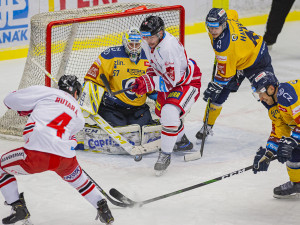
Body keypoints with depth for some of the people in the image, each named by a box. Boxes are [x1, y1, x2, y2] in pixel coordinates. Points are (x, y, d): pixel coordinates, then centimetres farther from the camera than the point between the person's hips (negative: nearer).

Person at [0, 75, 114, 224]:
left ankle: (19, 209, 13)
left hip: (36, 155, -4)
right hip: (65, 158, 4)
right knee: (78, 179, 37)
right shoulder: (78, 115, 25)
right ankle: (103, 208, 33)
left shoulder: (45, 92, 12)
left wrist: (25, 109, 32)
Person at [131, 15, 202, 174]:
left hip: (188, 81, -10)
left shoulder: (169, 47, -36)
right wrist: (145, 80, -5)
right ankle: (180, 139, 52)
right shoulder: (147, 43, -9)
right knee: (160, 111, 23)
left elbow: (172, 80, -32)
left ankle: (165, 154, -15)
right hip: (169, 78, 10)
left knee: (170, 112, -29)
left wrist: (148, 83, -36)